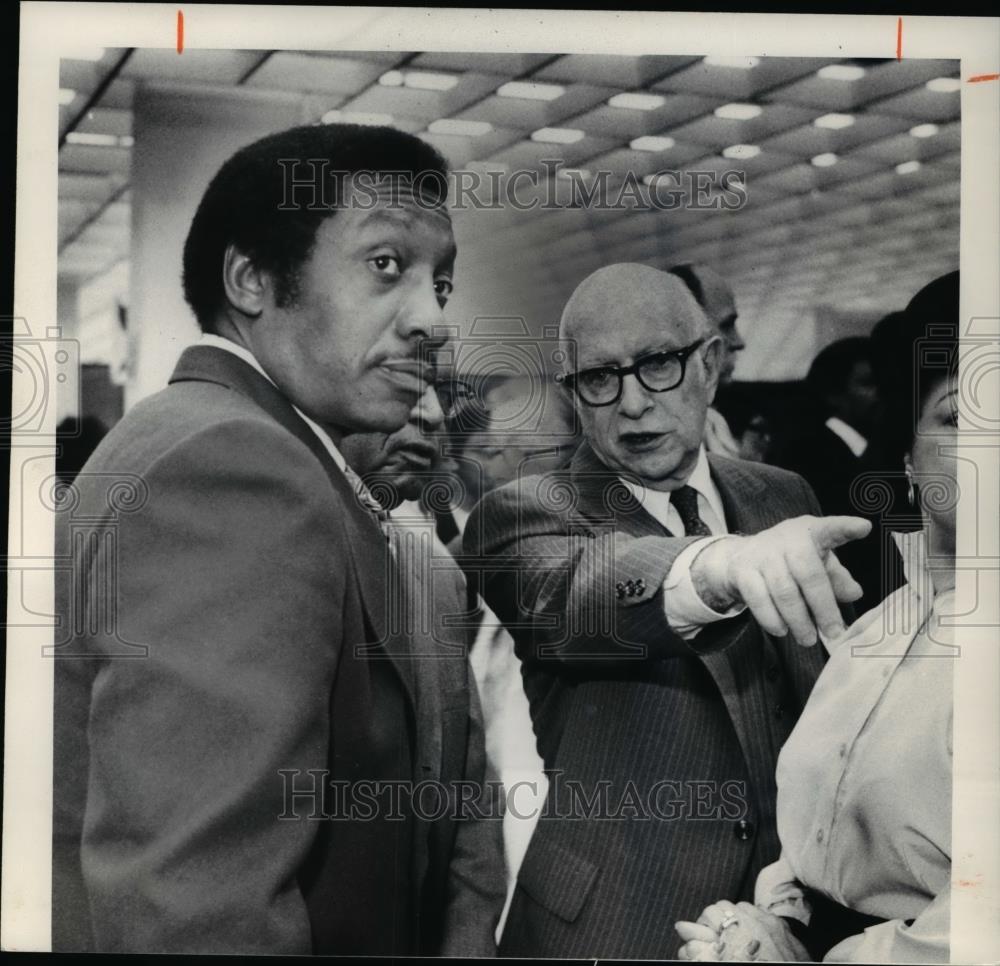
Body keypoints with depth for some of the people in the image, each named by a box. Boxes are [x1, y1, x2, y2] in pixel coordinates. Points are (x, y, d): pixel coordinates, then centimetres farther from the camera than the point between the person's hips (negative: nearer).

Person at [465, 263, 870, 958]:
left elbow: (821, 700, 9)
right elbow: (570, 595, -32)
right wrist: (718, 565, -51)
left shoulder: (782, 500, 4)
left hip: (787, 908, 4)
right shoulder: (525, 516, -10)